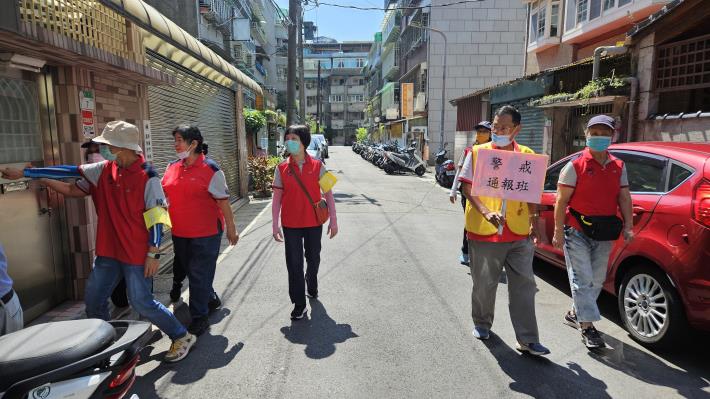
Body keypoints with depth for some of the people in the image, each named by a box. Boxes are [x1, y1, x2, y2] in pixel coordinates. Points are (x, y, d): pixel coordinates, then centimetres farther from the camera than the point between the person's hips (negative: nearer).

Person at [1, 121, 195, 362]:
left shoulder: (147, 177, -17)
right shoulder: (103, 170, 3)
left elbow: (156, 218, -16)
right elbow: (70, 173, 11)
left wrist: (153, 254, -17)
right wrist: (25, 173, 11)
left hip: (137, 254, -7)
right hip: (108, 251, 7)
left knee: (142, 303, -4)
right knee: (93, 301, 15)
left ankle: (182, 337, 13)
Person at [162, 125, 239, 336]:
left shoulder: (210, 169, -11)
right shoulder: (172, 167, 5)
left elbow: (223, 201, -9)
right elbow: (165, 194, 15)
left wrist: (231, 228, -6)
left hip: (206, 233, -6)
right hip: (180, 232, 7)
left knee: (199, 275, 1)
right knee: (190, 270, 20)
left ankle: (199, 318, 15)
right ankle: (211, 299, 42)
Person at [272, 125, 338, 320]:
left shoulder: (317, 166, -4)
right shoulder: (282, 168, -3)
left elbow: (328, 194, -2)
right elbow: (277, 198, 0)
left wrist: (333, 221, -4)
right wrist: (275, 225, -4)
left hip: (314, 223, 0)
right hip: (291, 224, 0)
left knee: (313, 259, 17)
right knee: (294, 264, 2)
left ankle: (312, 285, 46)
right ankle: (299, 304, 14)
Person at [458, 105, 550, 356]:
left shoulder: (527, 155, 7)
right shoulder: (477, 152, -1)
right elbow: (467, 188, -8)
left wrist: (534, 220, 7)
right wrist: (486, 212, -21)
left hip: (519, 233, 2)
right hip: (484, 232, -2)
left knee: (524, 284, 3)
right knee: (484, 284, 12)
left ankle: (527, 340, 12)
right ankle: (482, 324, 36)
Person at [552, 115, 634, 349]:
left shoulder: (619, 167, 9)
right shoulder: (575, 167, -8)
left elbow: (624, 198, 10)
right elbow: (562, 201, -10)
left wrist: (628, 226, -1)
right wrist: (558, 231, -14)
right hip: (577, 232, -6)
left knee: (596, 279, 14)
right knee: (582, 279, -5)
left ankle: (575, 314, 32)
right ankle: (587, 326, 4)